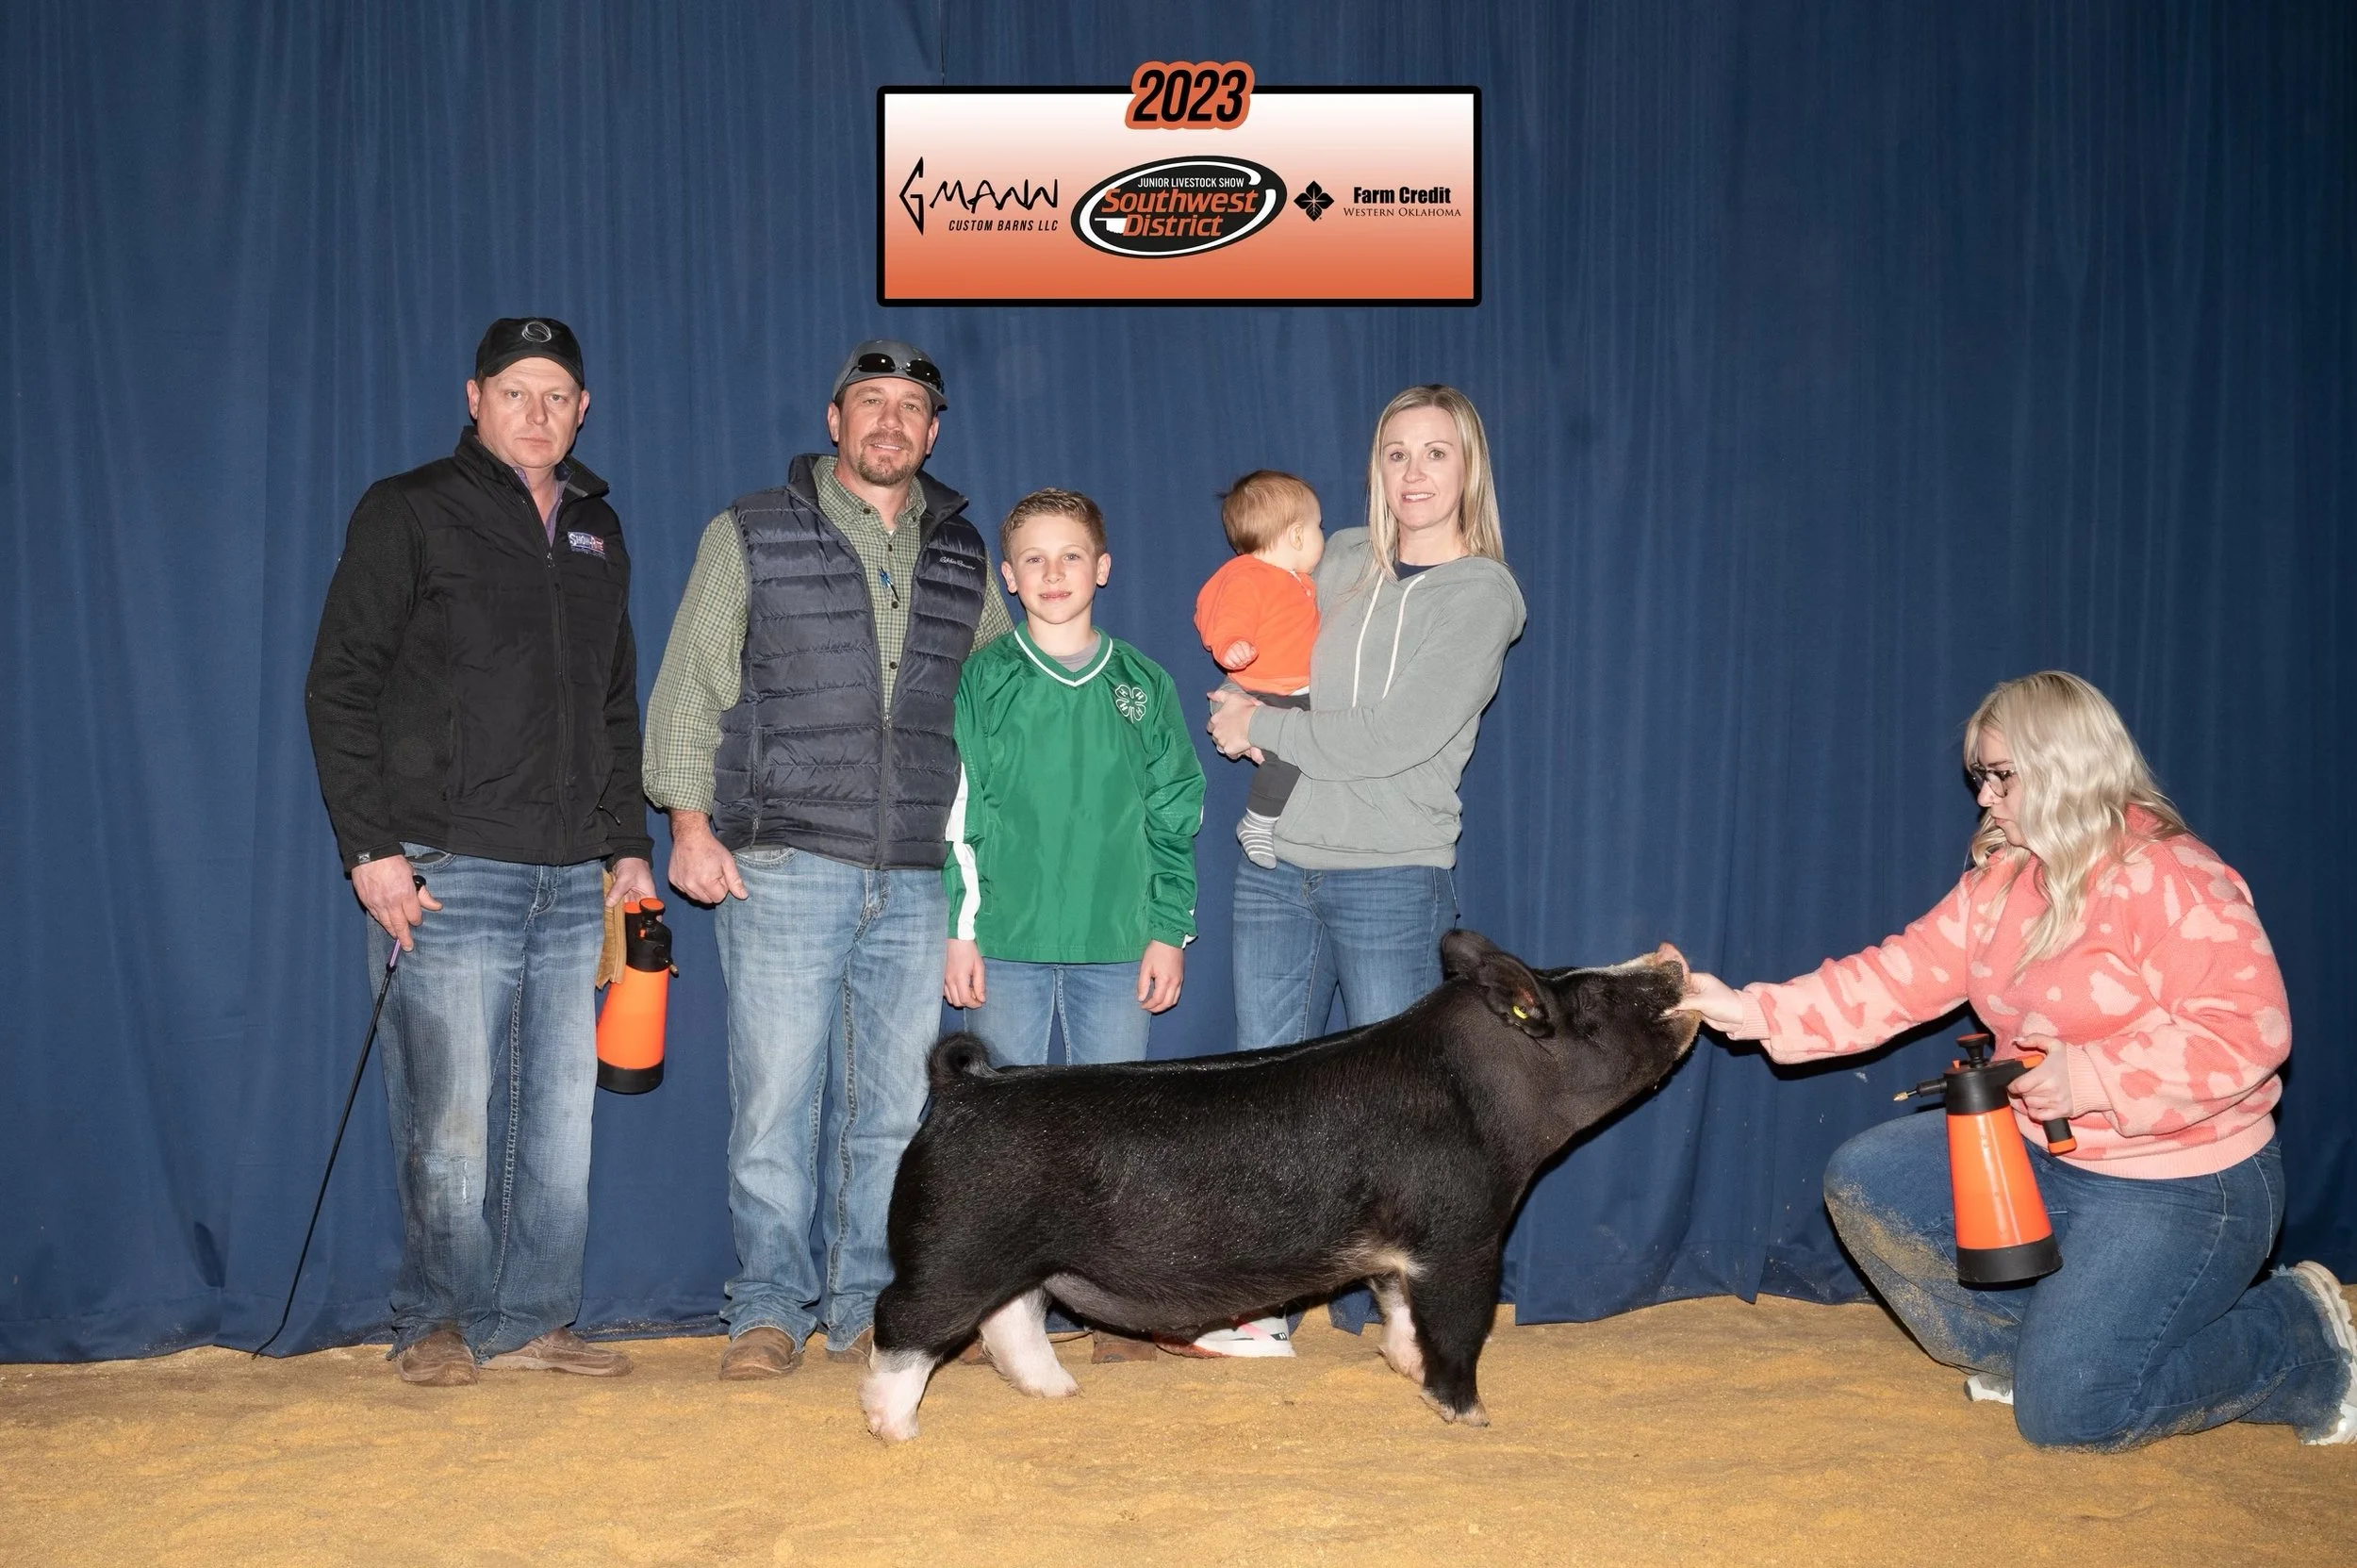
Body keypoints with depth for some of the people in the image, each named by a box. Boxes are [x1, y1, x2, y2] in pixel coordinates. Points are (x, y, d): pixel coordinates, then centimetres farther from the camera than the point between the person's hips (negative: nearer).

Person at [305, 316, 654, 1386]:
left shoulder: (598, 533, 18)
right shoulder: (408, 513, 2)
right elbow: (339, 688, -3)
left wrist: (629, 845, 14)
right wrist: (370, 848, -11)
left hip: (575, 883, 5)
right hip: (449, 873, -5)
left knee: (561, 1116, 5)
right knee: (449, 1119, -2)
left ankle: (530, 1320, 16)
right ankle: (437, 1323, 13)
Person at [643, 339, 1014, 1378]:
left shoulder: (962, 554, 15)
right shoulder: (751, 535, 6)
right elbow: (688, 687, 5)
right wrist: (690, 821, -5)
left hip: (915, 880, 3)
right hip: (785, 867, -3)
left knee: (894, 1106, 4)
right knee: (776, 1098, -3)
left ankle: (864, 1308, 15)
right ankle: (769, 1311, 9)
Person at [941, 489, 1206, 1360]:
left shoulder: (1142, 686, 8)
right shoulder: (981, 682, 3)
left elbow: (1174, 819, 9)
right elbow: (956, 815, 1)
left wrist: (1169, 933, 4)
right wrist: (958, 930, -5)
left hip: (1117, 946, 1)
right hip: (1006, 943, -1)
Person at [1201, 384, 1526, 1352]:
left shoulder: (1483, 594, -4)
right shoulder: (1343, 561, 11)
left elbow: (1392, 742, -14)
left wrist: (1261, 726, -5)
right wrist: (1248, 695, 0)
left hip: (1391, 879, -5)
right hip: (1278, 868, 5)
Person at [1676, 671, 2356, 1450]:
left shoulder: (2175, 880, -19)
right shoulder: (2003, 877, 4)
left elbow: (2250, 1031, -26)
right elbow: (1898, 977, -1)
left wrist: (2090, 1078, -31)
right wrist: (1752, 1012, -9)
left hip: (2180, 1188, -8)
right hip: (2038, 1155, 8)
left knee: (2063, 1410, -15)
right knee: (1864, 1182, -3)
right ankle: (2035, 1344, 12)